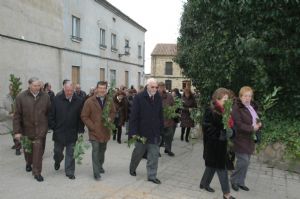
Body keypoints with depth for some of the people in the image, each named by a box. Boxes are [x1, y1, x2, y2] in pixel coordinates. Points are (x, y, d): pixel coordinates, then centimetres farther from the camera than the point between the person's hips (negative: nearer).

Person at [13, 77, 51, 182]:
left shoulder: (45, 97, -3)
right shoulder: (21, 97, -6)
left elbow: (49, 113, 2)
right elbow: (17, 115, -5)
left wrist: (49, 126, 1)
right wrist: (17, 131, -8)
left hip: (41, 129, -1)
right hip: (27, 129, 1)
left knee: (38, 150, -4)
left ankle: (37, 172, 10)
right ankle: (28, 163, 49)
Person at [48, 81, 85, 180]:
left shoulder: (79, 101, -5)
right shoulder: (57, 99, -5)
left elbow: (81, 117, -1)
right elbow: (51, 115, 0)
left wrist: (80, 130, -3)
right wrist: (53, 127, -3)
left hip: (72, 133, -1)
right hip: (59, 131, 1)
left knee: (70, 154, 7)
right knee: (58, 151, 19)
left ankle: (69, 172, 21)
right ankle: (57, 161, 51)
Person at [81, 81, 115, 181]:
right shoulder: (89, 101, -11)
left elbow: (113, 112, 15)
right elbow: (84, 116, -8)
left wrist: (110, 118, -7)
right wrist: (92, 126, -13)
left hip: (105, 131, 4)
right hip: (94, 131, -4)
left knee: (102, 150, 19)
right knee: (95, 151, -6)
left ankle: (100, 166, 41)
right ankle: (96, 173, 4)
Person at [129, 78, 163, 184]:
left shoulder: (158, 98, 2)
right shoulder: (139, 97, -11)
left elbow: (160, 115, 9)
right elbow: (133, 116, -13)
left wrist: (161, 129, 6)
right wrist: (133, 132, -18)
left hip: (155, 133, 3)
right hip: (141, 131, -3)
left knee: (154, 155, 5)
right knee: (138, 153, 16)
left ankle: (152, 176, 19)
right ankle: (132, 168, 42)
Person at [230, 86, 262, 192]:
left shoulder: (252, 107, 11)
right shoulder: (237, 108, -15)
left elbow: (256, 119, 20)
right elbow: (238, 124, -21)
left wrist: (259, 124, -2)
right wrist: (252, 128, -22)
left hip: (249, 139, 8)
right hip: (240, 139, -8)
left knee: (246, 162, 13)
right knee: (243, 161, -8)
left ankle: (240, 182, 28)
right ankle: (234, 180, 15)